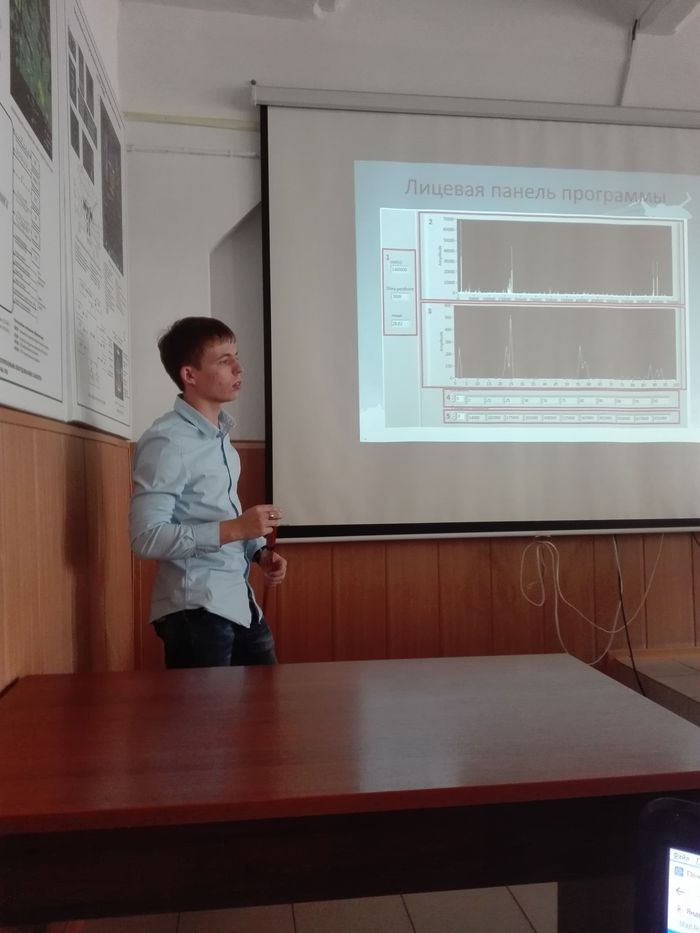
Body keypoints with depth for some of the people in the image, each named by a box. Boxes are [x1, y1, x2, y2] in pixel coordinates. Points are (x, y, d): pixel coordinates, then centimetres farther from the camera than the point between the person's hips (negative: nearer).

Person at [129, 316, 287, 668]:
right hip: (195, 610, -8)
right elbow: (146, 537, -22)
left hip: (240, 602, 8)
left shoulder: (220, 435, 11)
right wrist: (235, 528, -23)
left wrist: (260, 552, 3)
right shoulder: (167, 441, -16)